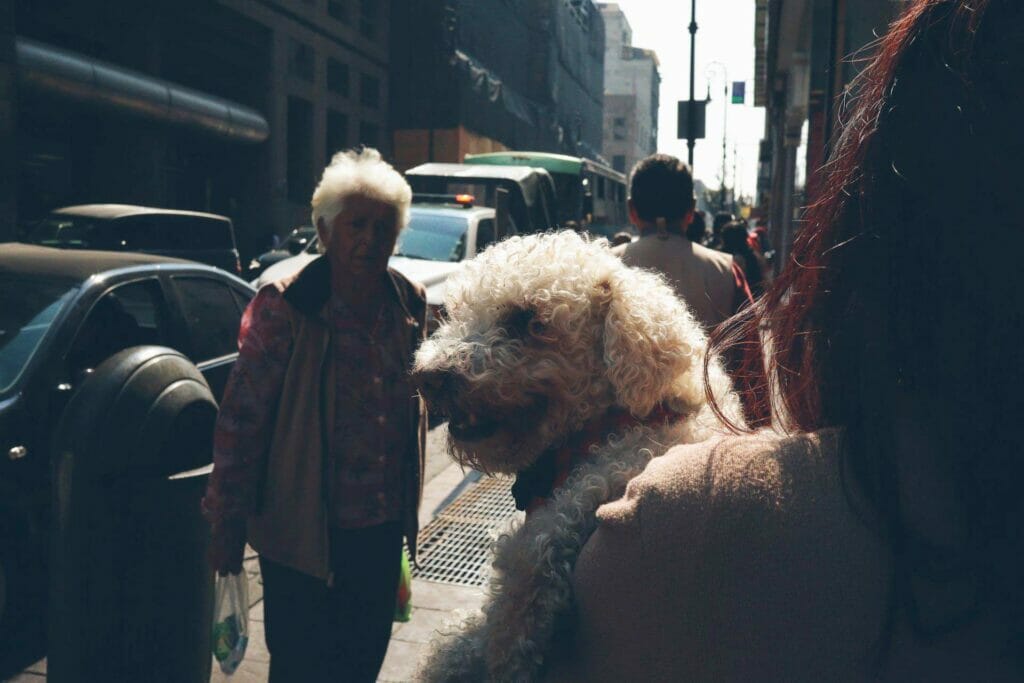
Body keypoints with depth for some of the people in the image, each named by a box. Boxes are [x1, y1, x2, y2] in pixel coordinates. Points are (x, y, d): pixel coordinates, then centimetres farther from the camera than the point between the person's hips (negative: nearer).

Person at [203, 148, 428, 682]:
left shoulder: (411, 304, 1)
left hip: (383, 530, 5)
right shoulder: (284, 307, -15)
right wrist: (228, 522, -10)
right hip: (302, 532, -5)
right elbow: (240, 419, -12)